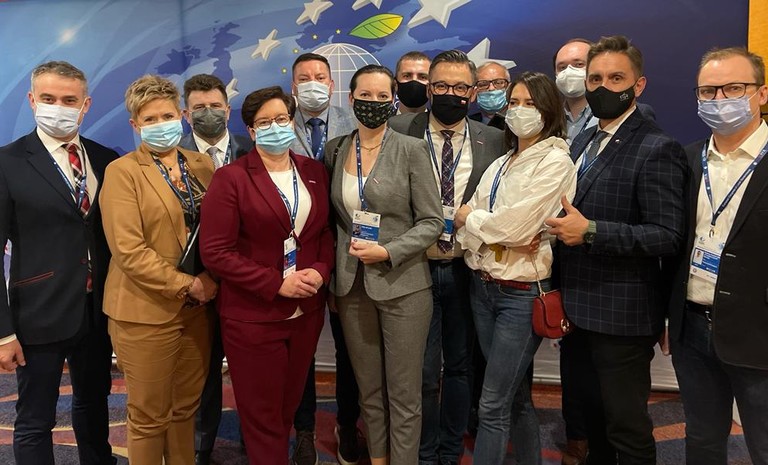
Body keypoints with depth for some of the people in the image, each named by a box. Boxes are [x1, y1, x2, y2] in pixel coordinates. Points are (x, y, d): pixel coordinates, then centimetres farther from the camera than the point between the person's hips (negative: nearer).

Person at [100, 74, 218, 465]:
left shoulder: (203, 165, 8)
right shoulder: (122, 171, -7)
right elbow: (129, 250, -14)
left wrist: (212, 279, -7)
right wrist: (186, 285, -15)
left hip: (198, 308, 5)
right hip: (147, 310, -4)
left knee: (186, 408, 16)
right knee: (149, 417, 9)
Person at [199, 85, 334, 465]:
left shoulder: (314, 172, 6)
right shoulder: (231, 178, -9)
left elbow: (327, 231, 12)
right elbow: (215, 252, -13)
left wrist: (321, 270, -8)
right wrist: (277, 284, -18)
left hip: (307, 312, 5)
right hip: (253, 316, -4)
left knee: (289, 407, 19)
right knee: (262, 417, 8)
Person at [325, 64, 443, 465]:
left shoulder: (411, 149, -6)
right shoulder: (335, 149, 6)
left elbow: (432, 220, -7)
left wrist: (388, 252, -17)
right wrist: (343, 253, 4)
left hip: (402, 284, -3)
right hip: (351, 285, 4)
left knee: (403, 393, 6)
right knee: (368, 389, 16)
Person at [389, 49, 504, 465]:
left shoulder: (494, 141, 3)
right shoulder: (399, 131, -2)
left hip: (468, 271, 2)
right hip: (417, 269, -2)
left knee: (460, 366, 15)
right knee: (423, 371, 5)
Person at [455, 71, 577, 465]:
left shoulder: (555, 162, -9)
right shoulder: (500, 164, 13)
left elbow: (518, 226, -19)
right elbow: (471, 228, 6)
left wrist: (470, 217, -5)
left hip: (522, 293, -7)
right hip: (484, 285, 7)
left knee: (492, 405, -2)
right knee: (513, 394, 18)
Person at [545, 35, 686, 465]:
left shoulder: (657, 149, -14)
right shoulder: (583, 142, 11)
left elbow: (668, 236, -20)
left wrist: (590, 231, -24)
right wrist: (563, 229, 5)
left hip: (620, 315, -7)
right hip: (579, 308, 8)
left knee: (627, 427, 7)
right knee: (593, 414, 22)